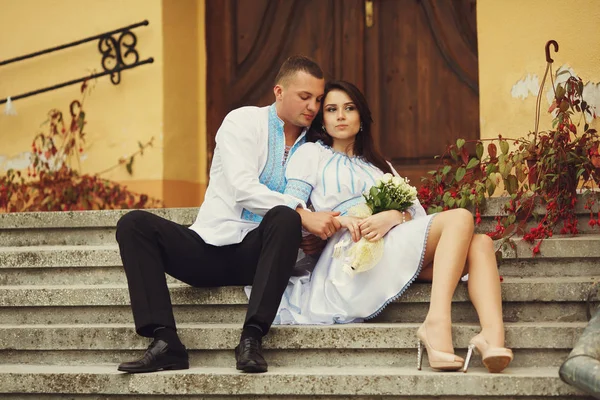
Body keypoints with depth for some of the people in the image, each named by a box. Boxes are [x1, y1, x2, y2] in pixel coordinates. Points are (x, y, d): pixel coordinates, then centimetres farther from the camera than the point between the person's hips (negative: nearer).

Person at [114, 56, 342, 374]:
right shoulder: (243, 122, 1)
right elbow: (242, 187, -15)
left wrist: (309, 237, -8)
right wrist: (303, 215, -24)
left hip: (256, 255, 1)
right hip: (209, 248, -1)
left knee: (285, 218, -32)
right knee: (134, 224, -24)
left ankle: (251, 338, -37)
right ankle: (165, 343, -35)